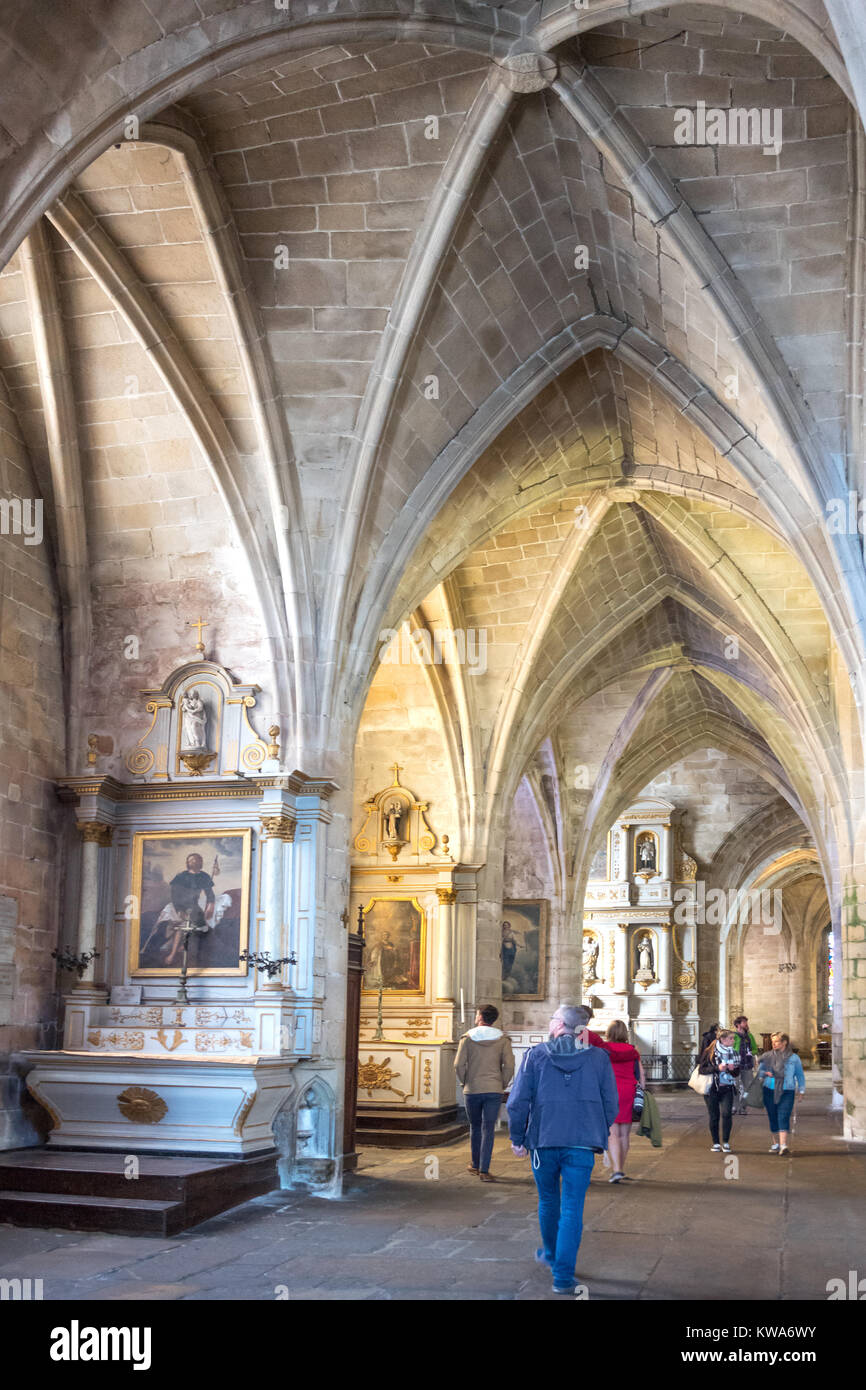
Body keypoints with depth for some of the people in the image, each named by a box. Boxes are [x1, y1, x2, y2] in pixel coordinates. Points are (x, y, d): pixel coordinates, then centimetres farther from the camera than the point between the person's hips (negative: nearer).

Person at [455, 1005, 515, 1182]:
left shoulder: (467, 1038, -1)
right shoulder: (502, 1040, 0)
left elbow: (459, 1064, -7)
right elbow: (509, 1065, -7)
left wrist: (464, 1083, 7)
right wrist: (502, 1085, 4)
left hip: (472, 1090, 0)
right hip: (493, 1091, 0)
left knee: (475, 1127, 18)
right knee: (488, 1129, 1)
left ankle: (475, 1164, 27)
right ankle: (484, 1170, -6)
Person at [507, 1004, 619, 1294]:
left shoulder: (536, 1055, -2)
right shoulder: (599, 1058, 1)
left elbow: (517, 1101, -5)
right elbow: (611, 1105, 3)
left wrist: (517, 1138, 6)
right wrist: (599, 1134, 18)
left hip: (543, 1142, 1)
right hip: (581, 1145, -1)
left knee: (548, 1201, 21)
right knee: (572, 1210, 2)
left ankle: (550, 1254, 41)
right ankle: (563, 1276, -3)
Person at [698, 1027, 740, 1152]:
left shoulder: (733, 1053, 7)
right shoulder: (709, 1052, -5)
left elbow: (737, 1073, 12)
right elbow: (701, 1069, -9)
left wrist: (732, 1069, -10)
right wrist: (717, 1068, -19)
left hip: (727, 1089, 2)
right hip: (712, 1089, -2)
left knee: (726, 1114, -14)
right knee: (714, 1117, 3)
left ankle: (726, 1142, -1)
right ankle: (716, 1143, 16)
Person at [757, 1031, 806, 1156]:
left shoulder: (793, 1058, 6)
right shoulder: (767, 1056, 9)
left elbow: (800, 1075, 12)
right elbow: (760, 1070, 10)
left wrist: (801, 1090, 5)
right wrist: (765, 1073, -11)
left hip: (787, 1092, -2)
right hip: (769, 1091, 2)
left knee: (783, 1118, -14)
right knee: (773, 1118, 7)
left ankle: (783, 1146, -21)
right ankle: (776, 1143, 22)